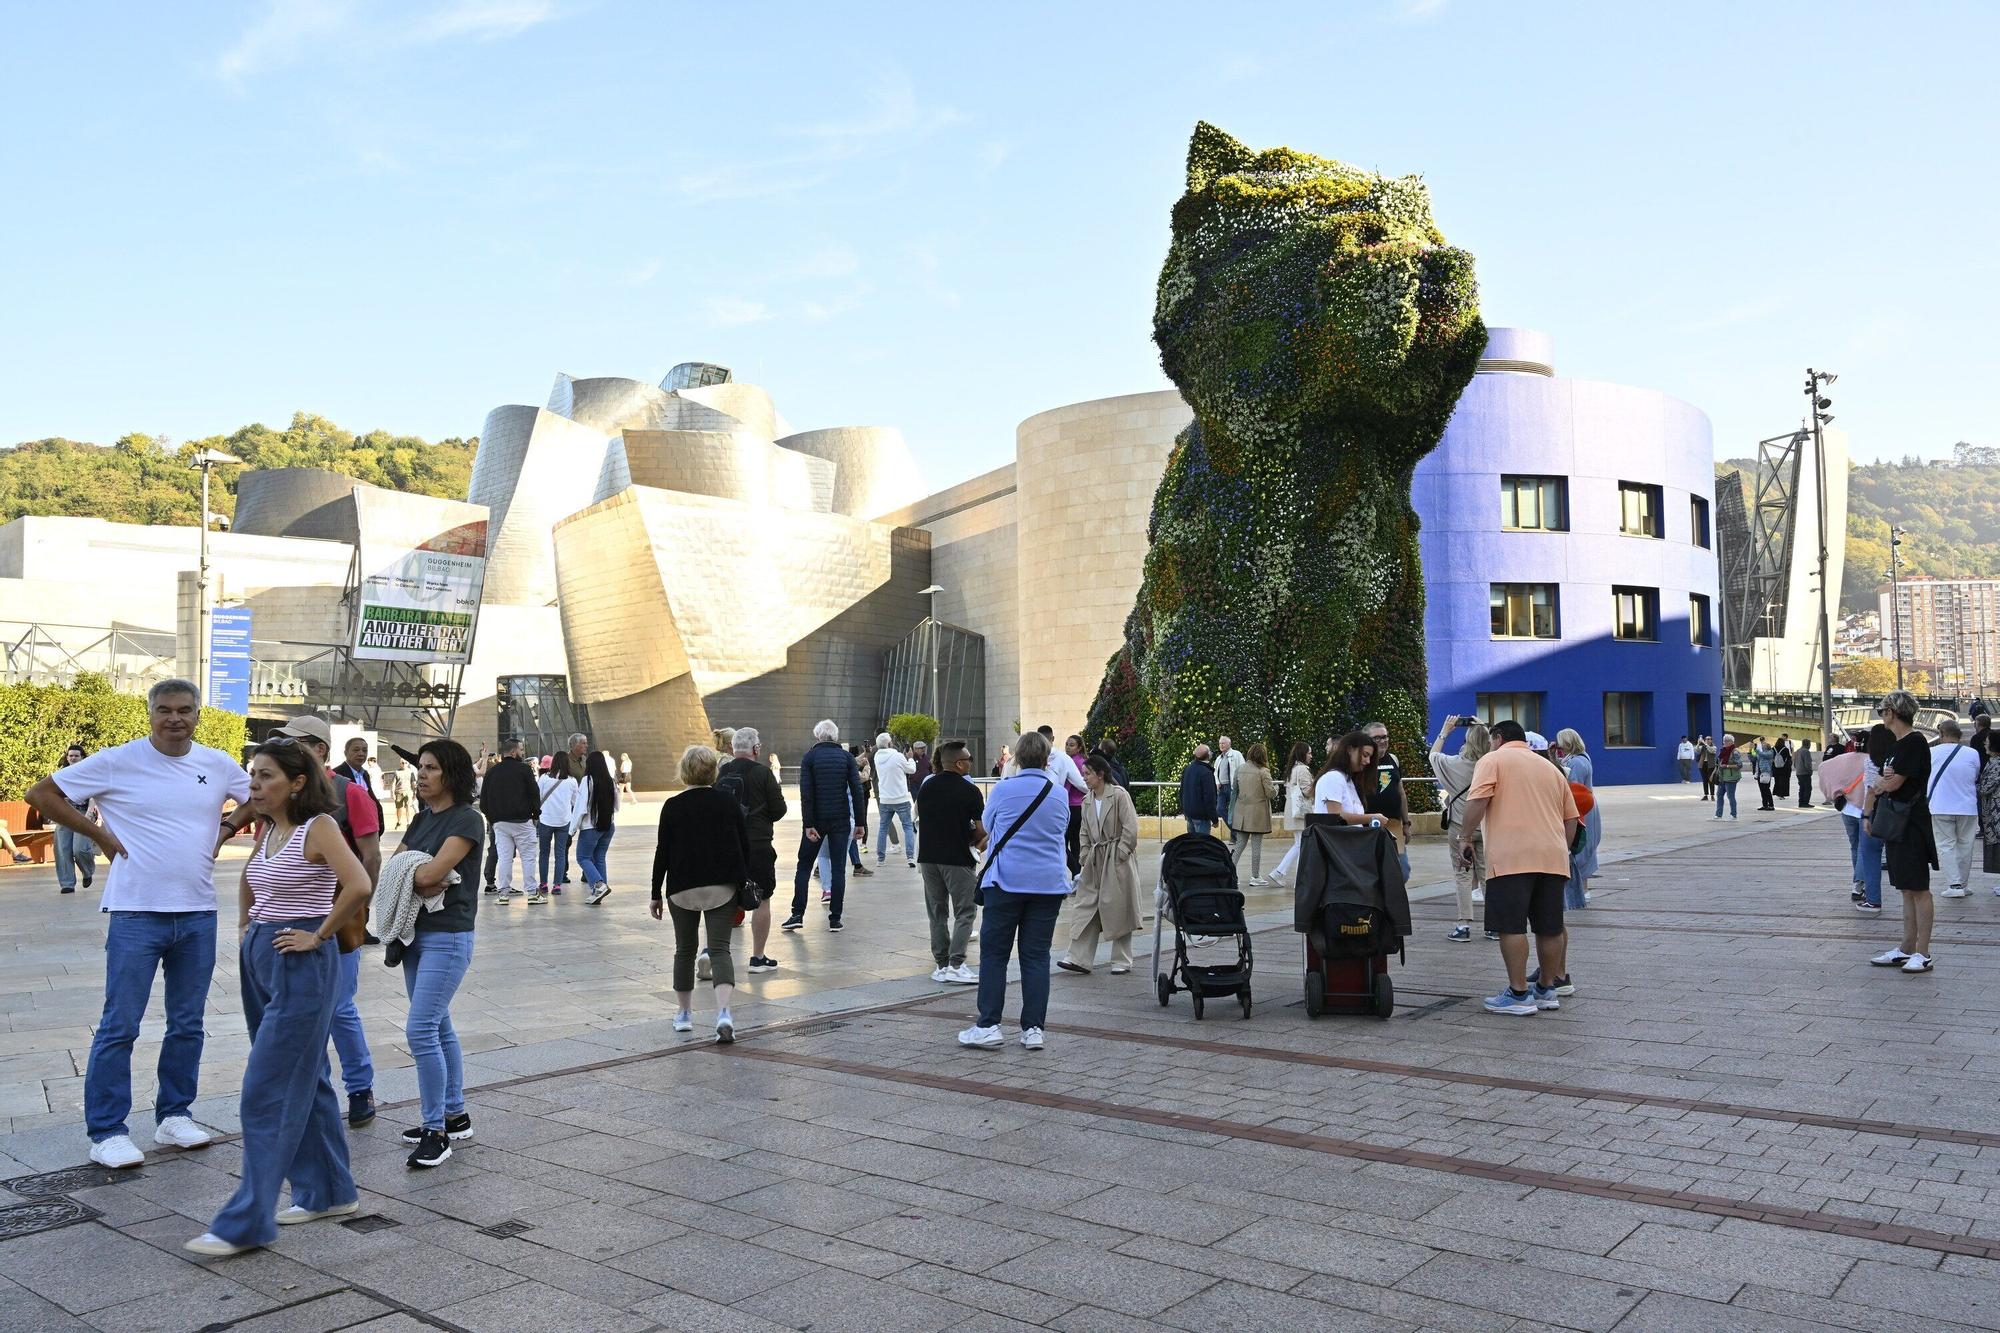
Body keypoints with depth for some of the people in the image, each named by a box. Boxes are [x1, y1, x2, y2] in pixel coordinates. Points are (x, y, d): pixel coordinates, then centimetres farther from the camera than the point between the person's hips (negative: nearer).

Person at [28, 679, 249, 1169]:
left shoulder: (218, 765, 5)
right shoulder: (117, 761, -6)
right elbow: (42, 794, -2)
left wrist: (226, 828, 7)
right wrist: (100, 834, -5)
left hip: (198, 913, 4)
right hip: (137, 913, -4)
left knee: (188, 1025, 12)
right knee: (120, 1026, -1)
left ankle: (174, 1115, 25)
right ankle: (107, 1132, 9)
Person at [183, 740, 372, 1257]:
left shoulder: (318, 827, -14)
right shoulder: (269, 830, 10)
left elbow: (360, 886, -28)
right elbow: (249, 880, 30)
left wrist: (319, 935, -18)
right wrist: (246, 928, 18)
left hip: (300, 966, -9)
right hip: (260, 960, 9)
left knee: (267, 1092, -6)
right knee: (304, 1080, 15)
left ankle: (246, 1222, 0)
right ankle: (328, 1192, 26)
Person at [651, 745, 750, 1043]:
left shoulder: (672, 807, -3)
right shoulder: (730, 802, 1)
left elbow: (663, 852, -1)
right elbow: (744, 845, 3)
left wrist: (656, 893, 6)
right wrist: (743, 882, 12)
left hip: (682, 888, 0)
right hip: (722, 887, 0)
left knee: (685, 949, 16)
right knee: (719, 949, -3)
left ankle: (684, 1013, 23)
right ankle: (723, 1013, -22)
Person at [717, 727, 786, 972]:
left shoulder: (721, 774, 2)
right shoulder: (762, 772, -10)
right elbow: (778, 811, -8)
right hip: (758, 844, -4)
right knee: (762, 901, 8)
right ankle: (758, 958, 12)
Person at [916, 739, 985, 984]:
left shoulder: (925, 788, 7)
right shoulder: (969, 790, -11)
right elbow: (982, 830, -10)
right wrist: (974, 840, 13)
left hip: (928, 856, 6)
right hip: (957, 859, -6)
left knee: (937, 912, 13)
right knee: (964, 912, 2)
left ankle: (941, 964, 15)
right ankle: (955, 964, -8)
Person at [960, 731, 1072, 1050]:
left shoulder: (1003, 789, -4)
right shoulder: (1059, 794, 4)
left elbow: (987, 826, 12)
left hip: (1007, 882, -2)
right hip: (1049, 883, 3)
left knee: (994, 953, 4)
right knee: (1036, 956, 6)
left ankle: (988, 1025, 2)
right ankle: (1033, 1029, 6)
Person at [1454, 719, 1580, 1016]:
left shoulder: (1492, 761, 5)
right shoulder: (1550, 768, 23)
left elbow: (1477, 802, -10)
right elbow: (1571, 817, 22)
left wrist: (1465, 838, -3)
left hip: (1511, 857, -6)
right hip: (1553, 857, 6)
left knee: (1511, 925, -5)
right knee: (1550, 926, 11)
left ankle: (1518, 994, -6)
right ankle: (1546, 989, 20)